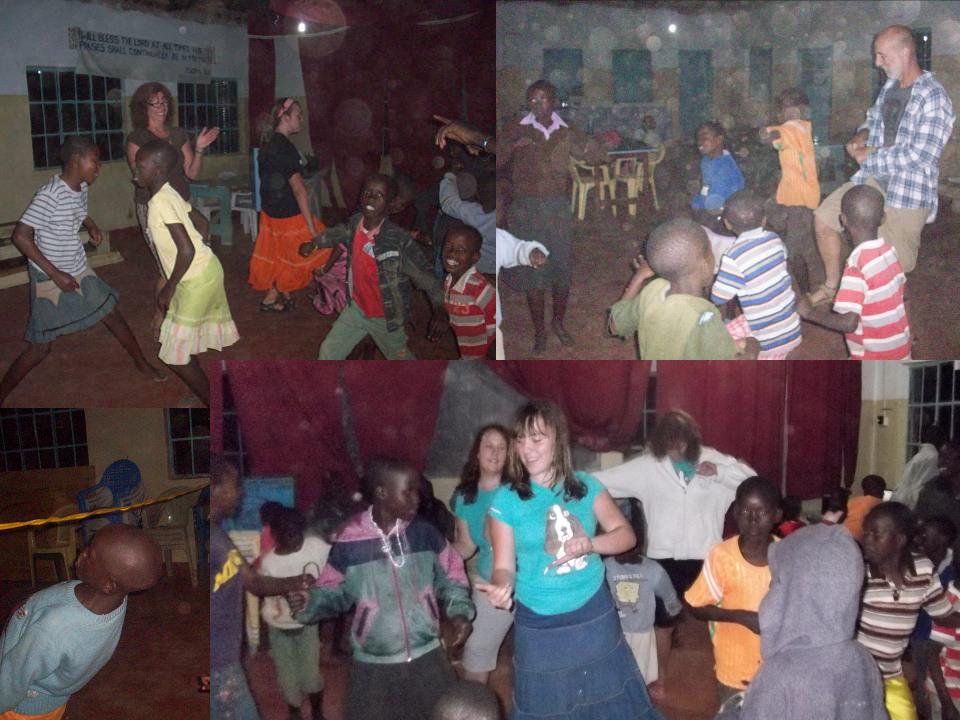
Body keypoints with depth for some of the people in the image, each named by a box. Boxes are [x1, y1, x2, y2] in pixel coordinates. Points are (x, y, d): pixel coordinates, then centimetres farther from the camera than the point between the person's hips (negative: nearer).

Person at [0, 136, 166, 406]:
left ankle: (141, 363, 40)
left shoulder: (81, 188, -1)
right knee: (40, 348, -2)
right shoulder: (51, 194, -26)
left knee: (112, 314, 18)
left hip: (79, 272, 7)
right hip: (51, 279, -7)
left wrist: (92, 226, 0)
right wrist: (56, 274, -26)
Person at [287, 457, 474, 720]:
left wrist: (459, 612, -7)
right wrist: (310, 603, -21)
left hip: (427, 656, 3)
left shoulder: (425, 534, -4)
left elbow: (450, 577, 7)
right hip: (373, 663, -2)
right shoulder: (349, 543, -12)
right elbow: (335, 591, -2)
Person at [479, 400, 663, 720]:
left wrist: (590, 544, -18)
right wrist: (500, 587, -32)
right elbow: (504, 566, -9)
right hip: (540, 625, -2)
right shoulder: (506, 500, -10)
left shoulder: (586, 486, -2)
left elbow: (626, 535, 1)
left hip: (594, 615, 2)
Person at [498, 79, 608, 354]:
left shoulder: (566, 133, 7)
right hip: (526, 207, -2)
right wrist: (513, 147, -21)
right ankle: (539, 331, 12)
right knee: (533, 272, 0)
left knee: (562, 269, 6)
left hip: (558, 207, 2)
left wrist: (589, 145, -12)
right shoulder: (516, 130, 1)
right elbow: (497, 163, -3)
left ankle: (558, 322, 28)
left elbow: (599, 156, 10)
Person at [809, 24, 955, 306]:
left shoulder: (934, 98, -20)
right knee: (823, 217, 8)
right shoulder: (889, 87, 5)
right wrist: (862, 134, 1)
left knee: (894, 266, -1)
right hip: (873, 180, 8)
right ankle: (831, 285, 24)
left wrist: (869, 156, -16)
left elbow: (919, 156, -25)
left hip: (909, 192, -8)